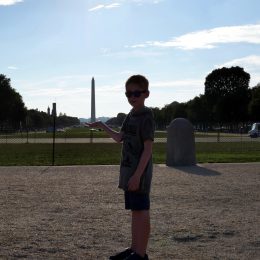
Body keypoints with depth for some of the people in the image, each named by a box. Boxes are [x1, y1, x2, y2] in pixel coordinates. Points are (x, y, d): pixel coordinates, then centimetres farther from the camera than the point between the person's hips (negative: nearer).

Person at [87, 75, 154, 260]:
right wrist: (103, 126, 18)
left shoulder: (146, 116, -13)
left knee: (142, 212, -3)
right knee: (135, 211, 15)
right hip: (129, 171, 9)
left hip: (139, 173, -9)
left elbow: (148, 148, -18)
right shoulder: (131, 116, 13)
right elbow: (120, 138, 26)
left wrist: (138, 174, -22)